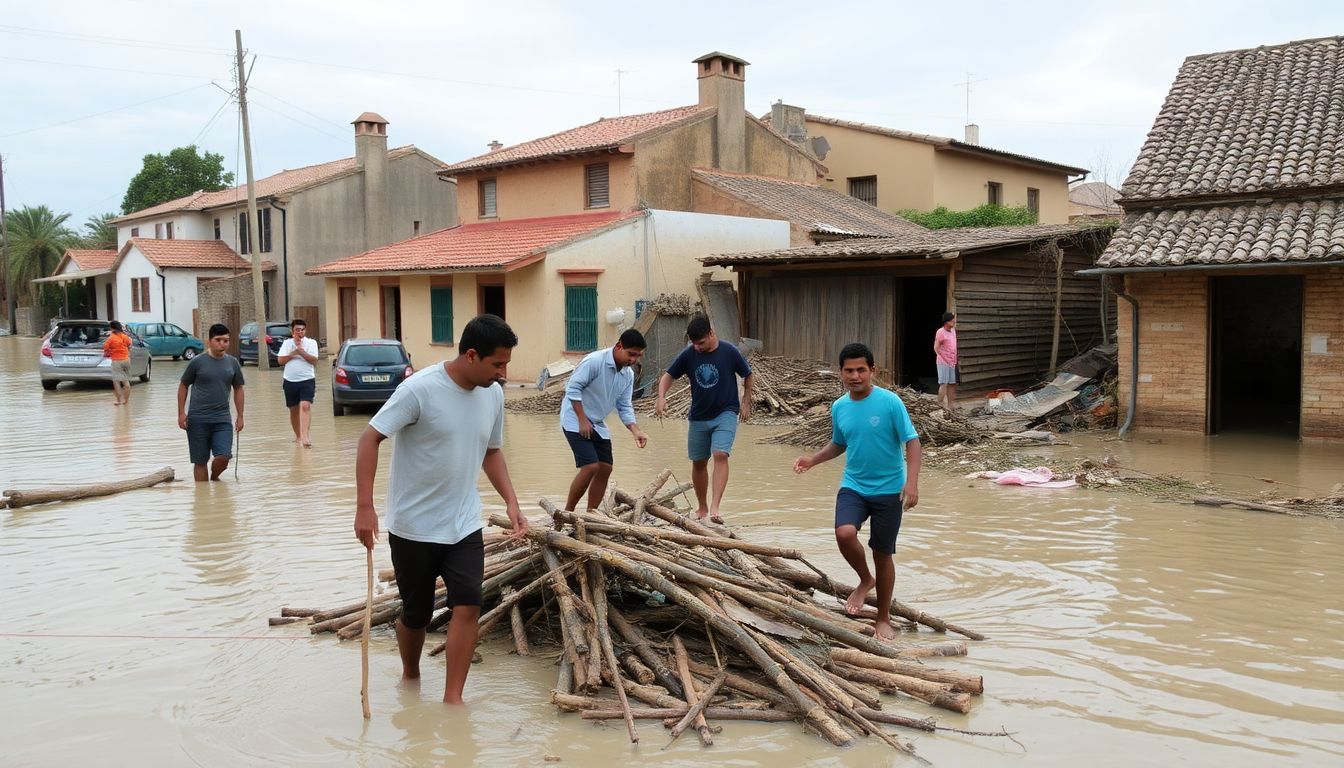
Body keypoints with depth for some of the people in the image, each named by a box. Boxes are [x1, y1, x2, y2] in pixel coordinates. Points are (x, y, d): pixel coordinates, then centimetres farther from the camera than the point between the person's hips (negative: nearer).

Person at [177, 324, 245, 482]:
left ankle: (214, 477, 20)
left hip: (222, 419, 2)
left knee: (224, 456, -11)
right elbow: (183, 386, 4)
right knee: (200, 461, 4)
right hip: (198, 419, -2)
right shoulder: (197, 362, -4)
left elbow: (238, 389, 13)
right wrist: (181, 413, -2)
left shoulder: (233, 363, 4)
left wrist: (240, 416, 10)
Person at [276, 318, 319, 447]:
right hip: (290, 381, 3)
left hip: (307, 380, -3)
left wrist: (301, 351, -16)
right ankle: (298, 436, 27)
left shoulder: (311, 343, 2)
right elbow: (280, 360, -1)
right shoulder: (287, 343, 8)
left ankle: (305, 436, -28)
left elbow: (313, 359, -9)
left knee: (305, 406, -20)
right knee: (294, 410, 11)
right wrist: (294, 353, -9)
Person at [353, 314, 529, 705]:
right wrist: (365, 506, -24)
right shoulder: (420, 389, -19)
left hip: (464, 526, 4)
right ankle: (410, 675, 39)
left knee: (468, 606, -9)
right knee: (416, 614, 10)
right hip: (414, 527, -4)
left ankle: (453, 698, 1)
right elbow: (370, 439, -17)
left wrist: (512, 502, 1)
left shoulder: (493, 395, 0)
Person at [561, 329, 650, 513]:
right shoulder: (594, 361, -22)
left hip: (598, 424, 8)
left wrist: (635, 429, -12)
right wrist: (582, 420, -22)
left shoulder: (628, 374, 1)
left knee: (605, 469, 3)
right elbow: (573, 388, -20)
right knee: (591, 466, -18)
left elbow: (624, 406, 5)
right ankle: (567, 512, -5)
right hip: (576, 421, -8)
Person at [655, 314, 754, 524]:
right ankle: (702, 507, 30)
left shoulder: (729, 352, -12)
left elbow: (747, 375, 3)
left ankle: (715, 508, -26)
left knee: (720, 455, -23)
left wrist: (746, 402, 3)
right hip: (699, 417, 4)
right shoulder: (688, 354, -6)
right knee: (698, 463, 11)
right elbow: (668, 375, 1)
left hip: (726, 414, -3)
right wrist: (661, 397, -16)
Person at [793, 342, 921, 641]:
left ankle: (883, 619, 25)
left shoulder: (890, 402, -13)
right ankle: (865, 580, 8)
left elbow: (912, 442, -12)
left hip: (888, 489, -3)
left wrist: (912, 481, -25)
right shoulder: (839, 407, 3)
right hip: (853, 486, 3)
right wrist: (813, 459, 2)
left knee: (882, 554, 5)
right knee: (844, 533, -24)